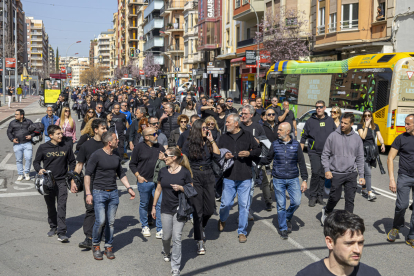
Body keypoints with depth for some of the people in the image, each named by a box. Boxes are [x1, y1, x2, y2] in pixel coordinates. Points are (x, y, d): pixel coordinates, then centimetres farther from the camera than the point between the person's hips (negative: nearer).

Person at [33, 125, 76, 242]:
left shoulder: (66, 147, 2)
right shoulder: (43, 148, -2)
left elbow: (72, 162, 13)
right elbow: (36, 162, 7)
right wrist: (39, 169, -14)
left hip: (61, 181, -1)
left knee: (61, 206, -9)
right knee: (50, 207, 13)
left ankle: (62, 233, -10)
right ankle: (53, 227, 32)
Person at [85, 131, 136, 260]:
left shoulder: (116, 157, 10)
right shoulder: (97, 155, -9)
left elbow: (121, 174, 22)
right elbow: (87, 174, -8)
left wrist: (129, 188, 13)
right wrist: (88, 193, -14)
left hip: (113, 193, 5)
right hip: (99, 192, -5)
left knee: (111, 222, 6)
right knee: (100, 221, -12)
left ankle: (109, 247, 20)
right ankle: (95, 245, 11)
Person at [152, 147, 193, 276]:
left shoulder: (185, 172, -8)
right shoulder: (162, 171, 2)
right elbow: (158, 189, 12)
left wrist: (181, 188, -20)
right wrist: (154, 206, 14)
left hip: (180, 209, -3)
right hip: (166, 209, 3)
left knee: (176, 238, -5)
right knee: (166, 236, 14)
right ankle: (166, 252, 48)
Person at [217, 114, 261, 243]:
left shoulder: (247, 136, 6)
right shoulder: (223, 137, 10)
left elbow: (258, 150, 10)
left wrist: (249, 153, -10)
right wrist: (224, 156, -8)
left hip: (245, 177, -1)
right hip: (229, 176, 1)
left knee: (244, 205, 1)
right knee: (226, 203, 0)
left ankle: (242, 232, 14)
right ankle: (222, 220, 33)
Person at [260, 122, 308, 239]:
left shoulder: (296, 144, 1)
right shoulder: (275, 144, 3)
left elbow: (301, 163, 4)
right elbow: (267, 160, 9)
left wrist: (304, 180, 0)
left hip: (293, 179, 0)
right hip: (278, 180, 0)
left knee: (296, 202, -8)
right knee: (281, 205, 3)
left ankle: (288, 218, 23)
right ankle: (283, 229, 18)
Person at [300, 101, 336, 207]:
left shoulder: (330, 120, 8)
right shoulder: (310, 121, 2)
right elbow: (304, 137, 6)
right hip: (314, 152, -3)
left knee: (323, 174, 5)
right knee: (315, 172, -13)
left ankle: (320, 196, 16)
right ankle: (313, 196, -3)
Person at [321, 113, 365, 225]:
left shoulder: (357, 139, 6)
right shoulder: (333, 136, -2)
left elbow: (360, 159, 10)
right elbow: (325, 154, 2)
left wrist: (361, 175, 5)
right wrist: (327, 170, -9)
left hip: (351, 174, 2)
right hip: (336, 174, -2)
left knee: (350, 200, 3)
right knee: (335, 197, 1)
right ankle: (326, 212, 30)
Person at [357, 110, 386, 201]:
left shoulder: (375, 126, 12)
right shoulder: (360, 126, 0)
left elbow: (379, 136, 3)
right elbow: (363, 136, -14)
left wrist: (382, 144, -15)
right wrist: (366, 126, -12)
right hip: (364, 150, -5)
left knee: (366, 171, 13)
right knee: (367, 172, -12)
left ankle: (364, 189, 27)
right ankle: (369, 193, -16)